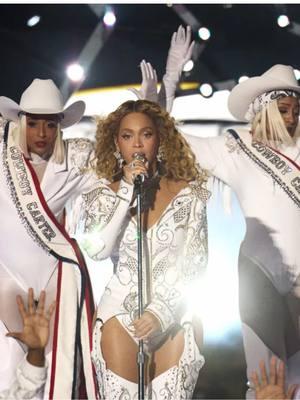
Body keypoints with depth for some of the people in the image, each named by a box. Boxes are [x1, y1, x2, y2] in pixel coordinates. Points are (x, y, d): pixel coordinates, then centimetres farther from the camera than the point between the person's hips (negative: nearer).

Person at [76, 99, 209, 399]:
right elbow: (97, 250, -13)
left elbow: (195, 261, -2)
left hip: (173, 315, 0)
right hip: (120, 313, 1)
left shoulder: (187, 193, 0)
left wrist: (161, 310, -11)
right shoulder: (104, 196, 4)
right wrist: (127, 193, -13)